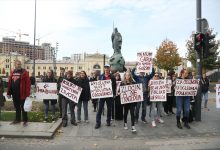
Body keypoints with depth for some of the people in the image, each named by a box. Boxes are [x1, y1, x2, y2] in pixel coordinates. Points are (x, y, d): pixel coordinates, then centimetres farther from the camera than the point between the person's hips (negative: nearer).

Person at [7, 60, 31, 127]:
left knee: (23, 107, 2)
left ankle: (25, 121, 11)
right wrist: (8, 92, 8)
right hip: (14, 93, 6)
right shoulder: (12, 72, 12)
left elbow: (28, 83, -14)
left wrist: (27, 93, -19)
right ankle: (17, 119, 30)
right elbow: (9, 83, 12)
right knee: (17, 107, 17)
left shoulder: (24, 72, -7)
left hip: (21, 93, -6)